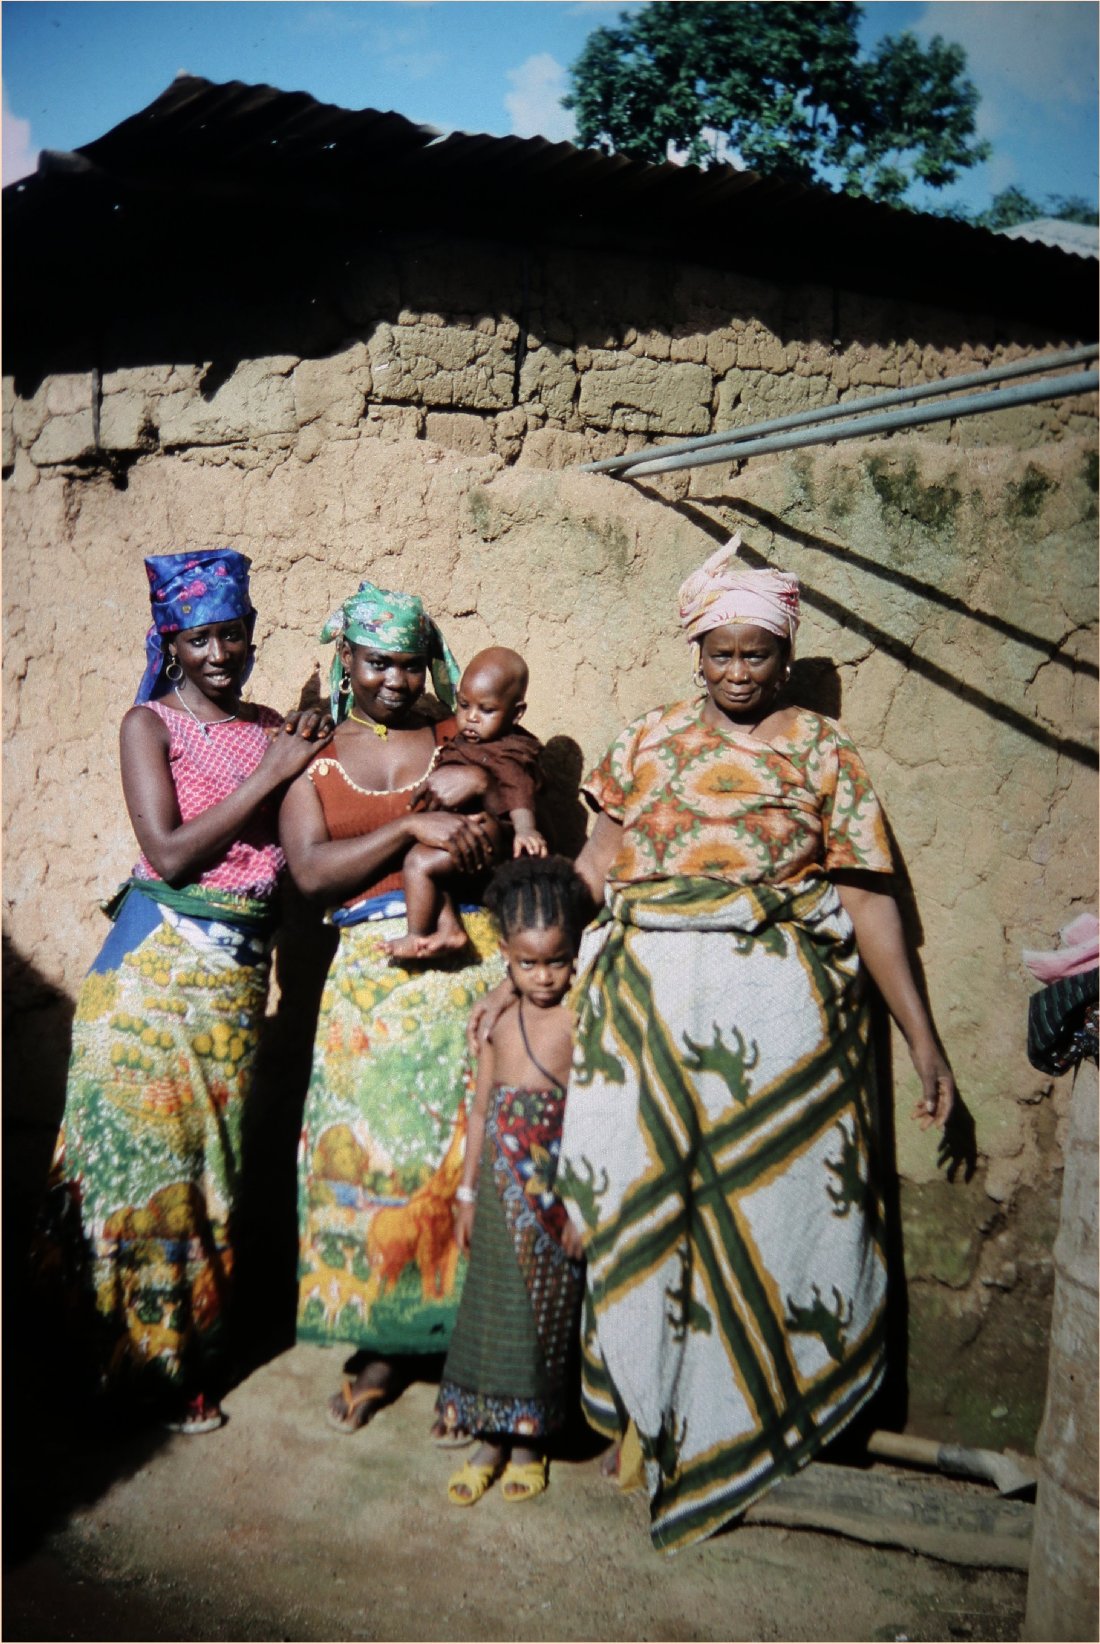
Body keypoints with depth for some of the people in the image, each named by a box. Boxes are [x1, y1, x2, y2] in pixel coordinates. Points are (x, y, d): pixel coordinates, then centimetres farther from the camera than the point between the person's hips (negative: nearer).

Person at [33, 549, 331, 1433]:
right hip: (155, 961, -4)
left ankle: (191, 1351, 31)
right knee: (143, 1152, 4)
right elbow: (168, 851, -14)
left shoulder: (276, 729, 9)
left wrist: (312, 749, -4)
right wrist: (268, 774, -13)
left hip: (238, 970, 4)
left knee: (211, 1157, 12)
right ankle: (145, 1359, 22)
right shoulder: (151, 724, -3)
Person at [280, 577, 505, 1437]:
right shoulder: (314, 759, 8)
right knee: (366, 1151, 4)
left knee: (463, 1146, 0)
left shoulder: (460, 738, 8)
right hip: (368, 973, 1)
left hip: (467, 959, -1)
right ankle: (384, 1343, 22)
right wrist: (412, 827, -14)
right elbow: (310, 870, -6)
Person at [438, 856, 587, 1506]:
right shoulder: (495, 1020, 4)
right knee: (492, 1308, 11)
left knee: (545, 1312, 9)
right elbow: (482, 1108, 10)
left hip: (555, 1190, -4)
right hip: (501, 1188, 4)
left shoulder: (582, 1020, -11)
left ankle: (531, 1441, 27)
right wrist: (468, 1192, 12)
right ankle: (490, 1440, 27)